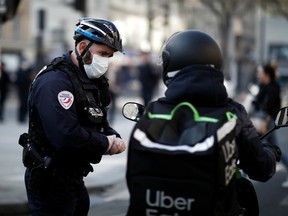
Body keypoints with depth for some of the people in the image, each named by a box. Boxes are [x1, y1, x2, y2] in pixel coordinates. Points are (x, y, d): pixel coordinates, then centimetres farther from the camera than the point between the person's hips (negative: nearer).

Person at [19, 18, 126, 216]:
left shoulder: (90, 80, 11)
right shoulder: (55, 81, -22)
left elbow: (100, 124, 19)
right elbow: (67, 136, -33)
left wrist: (115, 139, -4)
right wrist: (106, 143, -18)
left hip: (73, 176, 10)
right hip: (50, 182, -10)